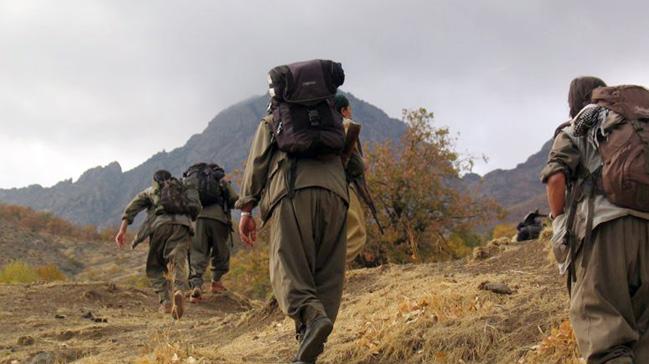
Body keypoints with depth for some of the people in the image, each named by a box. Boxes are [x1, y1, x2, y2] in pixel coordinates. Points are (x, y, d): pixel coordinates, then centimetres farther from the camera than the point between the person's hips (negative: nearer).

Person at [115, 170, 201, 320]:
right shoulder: (184, 190, 35)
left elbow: (132, 207, 15)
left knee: (154, 267, 13)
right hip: (182, 226, 1)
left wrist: (122, 230, 7)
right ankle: (179, 291, -39)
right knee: (178, 266, -8)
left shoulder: (150, 191, 30)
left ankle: (166, 302, -4)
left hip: (160, 224, -1)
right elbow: (196, 208, 19)